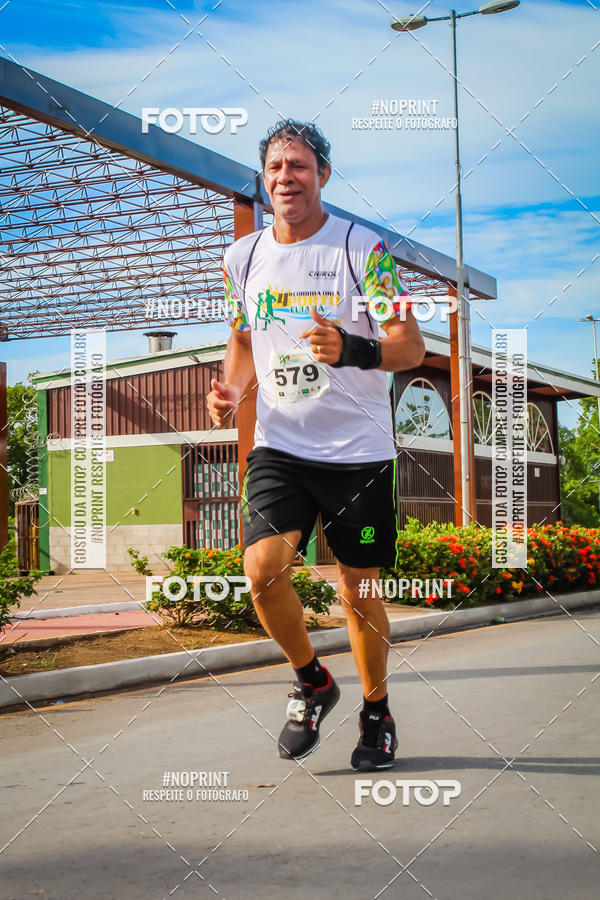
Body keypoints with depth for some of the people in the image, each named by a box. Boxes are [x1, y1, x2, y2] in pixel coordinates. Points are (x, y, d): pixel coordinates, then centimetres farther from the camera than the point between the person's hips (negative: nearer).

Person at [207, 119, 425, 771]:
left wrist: (351, 349, -29)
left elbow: (411, 347, -9)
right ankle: (311, 683, 12)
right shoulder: (242, 257, 7)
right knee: (262, 568, -16)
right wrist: (230, 387, 1)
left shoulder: (363, 248, -6)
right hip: (278, 446, 3)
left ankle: (375, 712, 29)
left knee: (358, 592, 3)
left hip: (359, 450, -3)